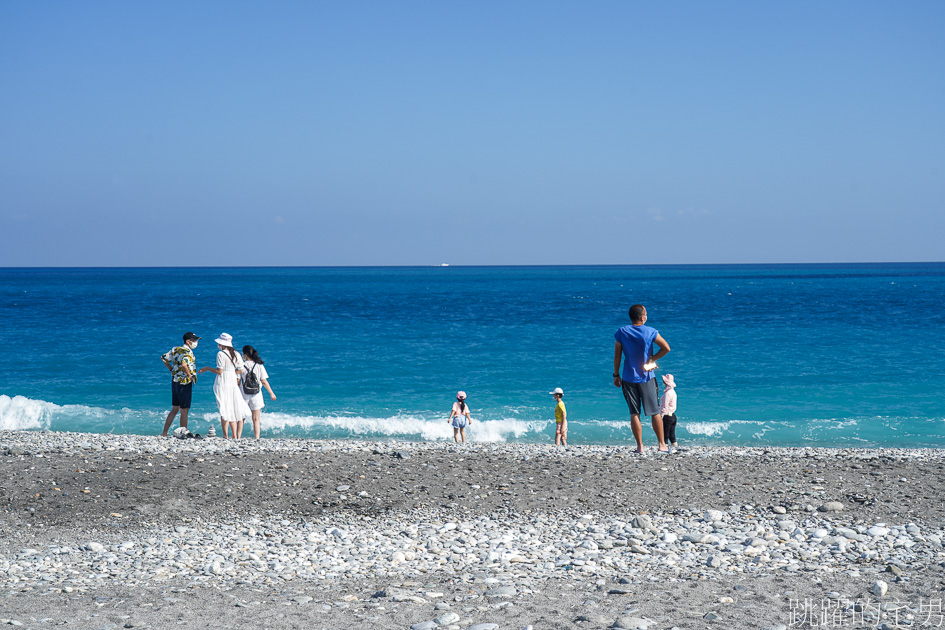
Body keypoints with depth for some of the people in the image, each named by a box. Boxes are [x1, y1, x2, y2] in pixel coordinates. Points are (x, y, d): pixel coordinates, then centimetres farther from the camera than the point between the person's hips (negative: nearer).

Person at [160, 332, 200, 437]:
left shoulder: (176, 349, 10)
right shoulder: (187, 352, -15)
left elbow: (164, 358, 19)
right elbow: (184, 364, -33)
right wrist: (190, 376, -20)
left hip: (175, 380, 8)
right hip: (184, 383, -8)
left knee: (175, 409, 16)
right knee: (184, 411, 0)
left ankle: (164, 433, 16)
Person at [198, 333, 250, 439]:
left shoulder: (221, 354, -10)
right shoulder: (236, 354, 8)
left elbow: (219, 371, -14)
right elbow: (240, 370, 9)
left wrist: (207, 368, -2)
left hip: (222, 383, -6)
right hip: (233, 382, 6)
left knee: (224, 410, -4)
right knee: (232, 410, 12)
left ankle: (225, 436, -5)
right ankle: (234, 436, 10)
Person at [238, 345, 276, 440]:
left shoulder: (241, 365, -7)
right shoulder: (259, 365, -4)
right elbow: (264, 381, -5)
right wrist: (271, 393, 3)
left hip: (243, 394, -1)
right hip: (256, 395, 1)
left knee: (240, 418, 11)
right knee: (256, 419, 8)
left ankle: (238, 437, 7)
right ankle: (257, 438, 2)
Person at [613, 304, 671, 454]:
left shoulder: (621, 333, -2)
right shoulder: (651, 332, -5)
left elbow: (617, 356, 0)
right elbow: (666, 348, -10)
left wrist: (616, 375, 8)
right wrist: (652, 358, 4)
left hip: (629, 378, 1)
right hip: (646, 378, -1)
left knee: (634, 413, 4)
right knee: (655, 412, 7)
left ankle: (640, 446, 2)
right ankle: (662, 445, 9)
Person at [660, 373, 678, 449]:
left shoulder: (667, 393, -17)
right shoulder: (673, 392, 12)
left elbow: (665, 407, -18)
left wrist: (661, 416, -15)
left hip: (667, 416, -9)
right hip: (672, 416, 9)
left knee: (665, 435, -6)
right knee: (672, 435, 13)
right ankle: (675, 448, 14)